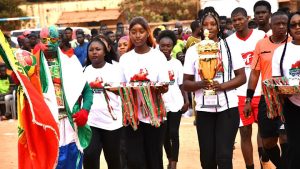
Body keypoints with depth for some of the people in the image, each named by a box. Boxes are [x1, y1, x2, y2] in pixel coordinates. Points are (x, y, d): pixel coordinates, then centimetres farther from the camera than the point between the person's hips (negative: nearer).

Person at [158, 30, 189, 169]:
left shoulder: (176, 63, 2)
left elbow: (181, 84, 4)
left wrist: (186, 101, -5)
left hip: (175, 104, -1)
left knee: (174, 134, -3)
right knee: (165, 135, 11)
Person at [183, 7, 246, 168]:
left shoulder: (229, 46, 3)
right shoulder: (193, 50, 4)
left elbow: (242, 77, 1)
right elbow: (186, 84, 4)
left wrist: (221, 86, -16)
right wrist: (201, 84, -17)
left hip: (228, 107, -1)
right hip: (204, 109, 2)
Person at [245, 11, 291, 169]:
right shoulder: (261, 44, 4)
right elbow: (255, 73, 6)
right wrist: (248, 100, 4)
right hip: (266, 98, 3)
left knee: (285, 138, -12)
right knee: (267, 142, 10)